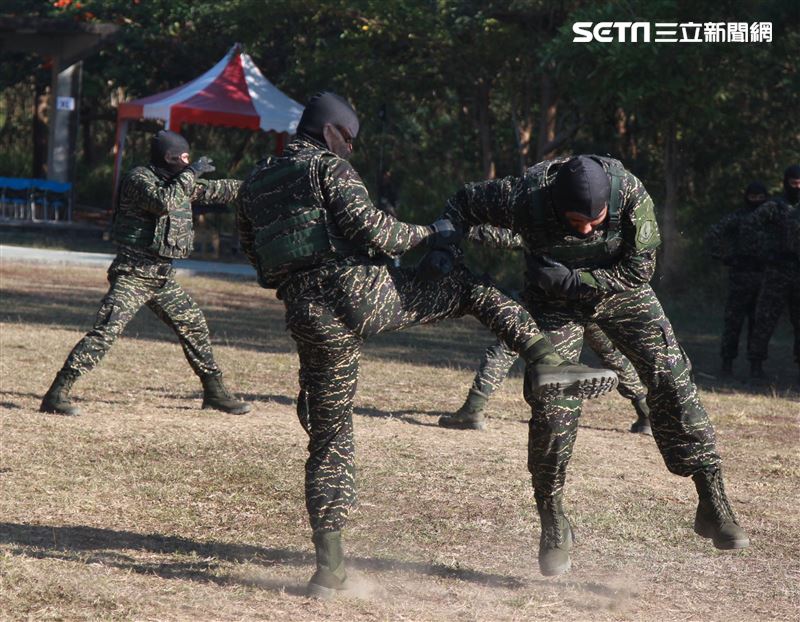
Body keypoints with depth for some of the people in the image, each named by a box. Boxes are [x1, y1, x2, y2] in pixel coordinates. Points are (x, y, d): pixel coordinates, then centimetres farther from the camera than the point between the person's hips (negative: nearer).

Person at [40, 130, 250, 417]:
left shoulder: (181, 181, 12)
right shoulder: (139, 178, -12)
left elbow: (217, 190, 22)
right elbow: (163, 202, -30)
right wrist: (190, 174, -21)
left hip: (163, 276, 8)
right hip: (133, 274, -8)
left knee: (195, 328, 14)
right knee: (105, 331, -18)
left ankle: (214, 391, 29)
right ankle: (57, 394, -19)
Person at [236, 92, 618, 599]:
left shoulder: (254, 185, 21)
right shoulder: (330, 167, 2)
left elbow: (255, 253, 28)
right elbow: (372, 230, -9)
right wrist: (431, 235, 4)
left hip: (309, 320, 5)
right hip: (361, 290, -5)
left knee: (329, 441, 12)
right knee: (471, 287, 13)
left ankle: (330, 567, 6)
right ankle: (545, 361, -8)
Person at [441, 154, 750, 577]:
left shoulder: (631, 194, -32)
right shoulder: (525, 200, -31)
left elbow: (638, 270, -22)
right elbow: (465, 202, -11)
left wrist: (570, 279, -29)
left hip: (621, 289, 1)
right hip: (555, 299, -1)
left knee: (671, 380, -8)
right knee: (553, 404, -11)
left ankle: (712, 503, 0)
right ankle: (553, 522, 4)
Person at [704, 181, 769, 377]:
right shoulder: (736, 217, -2)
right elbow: (712, 236, -8)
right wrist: (725, 258, -10)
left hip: (763, 277, 4)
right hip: (740, 275, -4)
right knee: (734, 320, -4)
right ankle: (727, 363, 0)